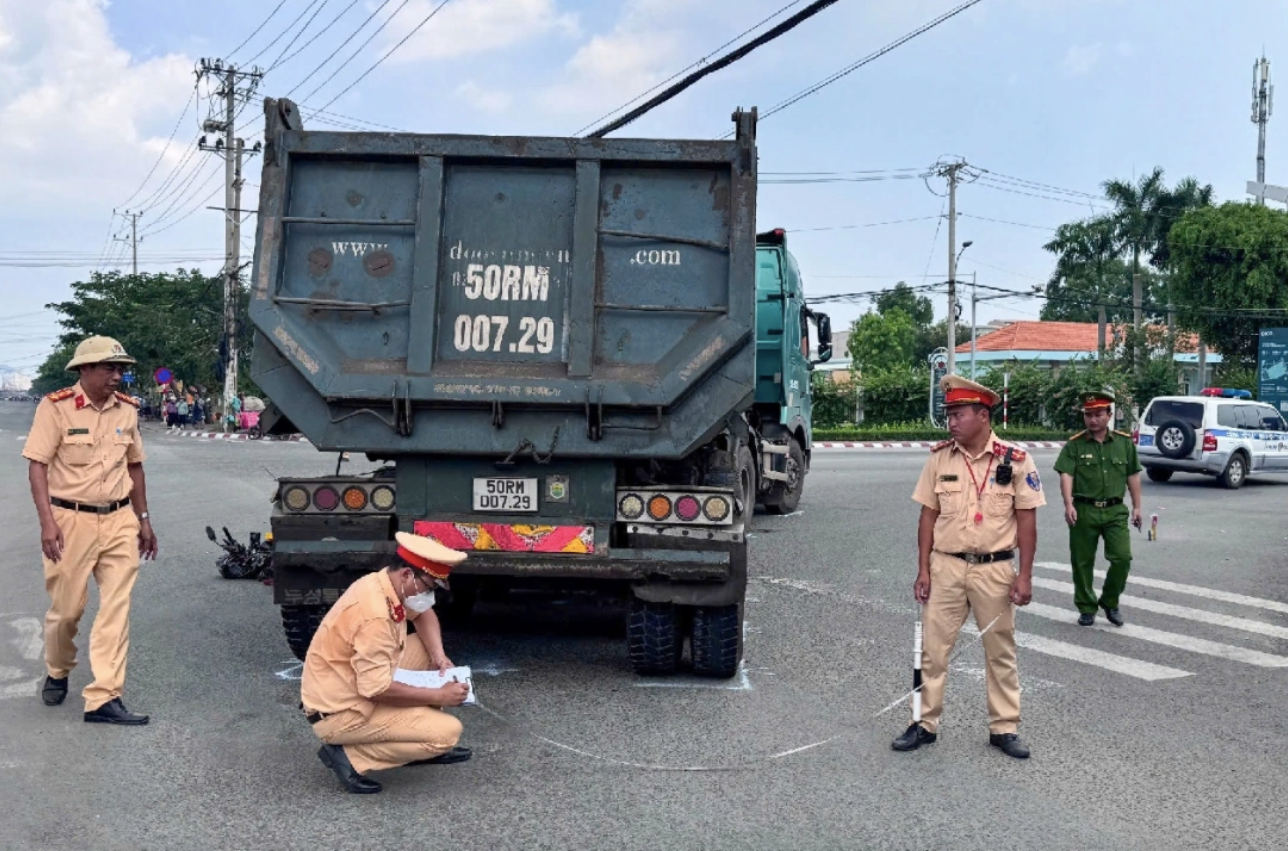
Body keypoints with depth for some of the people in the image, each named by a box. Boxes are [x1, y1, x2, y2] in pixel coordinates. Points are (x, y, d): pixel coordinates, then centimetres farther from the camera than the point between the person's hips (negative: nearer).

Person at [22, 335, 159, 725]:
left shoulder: (127, 410, 6)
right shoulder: (56, 407, -8)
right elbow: (37, 466, -10)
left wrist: (143, 519, 15)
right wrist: (47, 522, -19)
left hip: (119, 521, 4)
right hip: (71, 520, -4)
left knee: (116, 610, -2)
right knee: (66, 609, 8)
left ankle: (103, 698, 1)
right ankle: (57, 673, 37)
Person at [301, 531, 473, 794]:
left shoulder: (386, 583, -1)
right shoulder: (374, 615, -30)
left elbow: (424, 614, 17)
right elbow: (378, 689, -29)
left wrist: (438, 655, -2)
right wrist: (439, 696, -18)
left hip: (357, 687, 10)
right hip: (340, 714, -10)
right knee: (447, 732, -15)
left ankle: (426, 748, 15)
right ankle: (349, 756, -7)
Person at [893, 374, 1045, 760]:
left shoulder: (1015, 460, -6)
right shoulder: (939, 458, 0)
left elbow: (1026, 520, -3)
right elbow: (928, 516, 4)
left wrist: (1024, 576, -6)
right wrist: (923, 570, 0)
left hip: (995, 569, -1)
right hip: (946, 567, 2)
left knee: (1001, 652, 10)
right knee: (933, 648, 6)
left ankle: (1004, 728, 23)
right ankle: (925, 723, 17)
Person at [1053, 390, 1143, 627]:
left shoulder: (1124, 442, 7)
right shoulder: (1074, 444, -1)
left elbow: (1133, 476, 12)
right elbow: (1066, 475, -10)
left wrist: (1136, 507, 9)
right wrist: (1068, 505, -23)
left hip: (1115, 510, 1)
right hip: (1084, 510, -1)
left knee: (1122, 557, -8)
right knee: (1082, 562, 5)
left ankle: (1110, 602, 15)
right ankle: (1086, 608, 21)